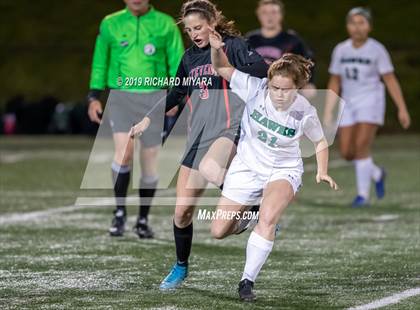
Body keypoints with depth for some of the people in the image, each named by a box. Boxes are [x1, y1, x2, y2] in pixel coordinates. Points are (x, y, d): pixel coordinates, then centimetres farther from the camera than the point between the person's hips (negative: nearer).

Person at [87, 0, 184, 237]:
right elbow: (100, 63, 14)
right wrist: (94, 97, 8)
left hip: (154, 98, 1)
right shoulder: (110, 24, 7)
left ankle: (143, 220, 17)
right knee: (124, 151, -19)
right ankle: (120, 213, -4)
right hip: (121, 96, 0)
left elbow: (177, 62, 5)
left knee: (150, 159, 2)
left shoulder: (165, 24, 4)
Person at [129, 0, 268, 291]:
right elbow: (176, 93, 31)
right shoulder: (190, 57, 16)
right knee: (182, 210, 5)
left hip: (229, 130, -7)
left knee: (209, 169, -40)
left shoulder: (233, 46, -3)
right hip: (199, 136, 7)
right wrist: (149, 119, 33)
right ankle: (181, 267, 25)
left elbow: (262, 69, -18)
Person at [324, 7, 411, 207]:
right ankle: (376, 174, 28)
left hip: (370, 102, -5)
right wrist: (328, 113, 6)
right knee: (346, 152, 0)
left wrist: (402, 109, -7)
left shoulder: (377, 50, -8)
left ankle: (363, 195, -7)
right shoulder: (340, 50, 4)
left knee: (361, 147, -17)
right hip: (348, 104, 5)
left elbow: (390, 80, -6)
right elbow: (334, 83, 9)